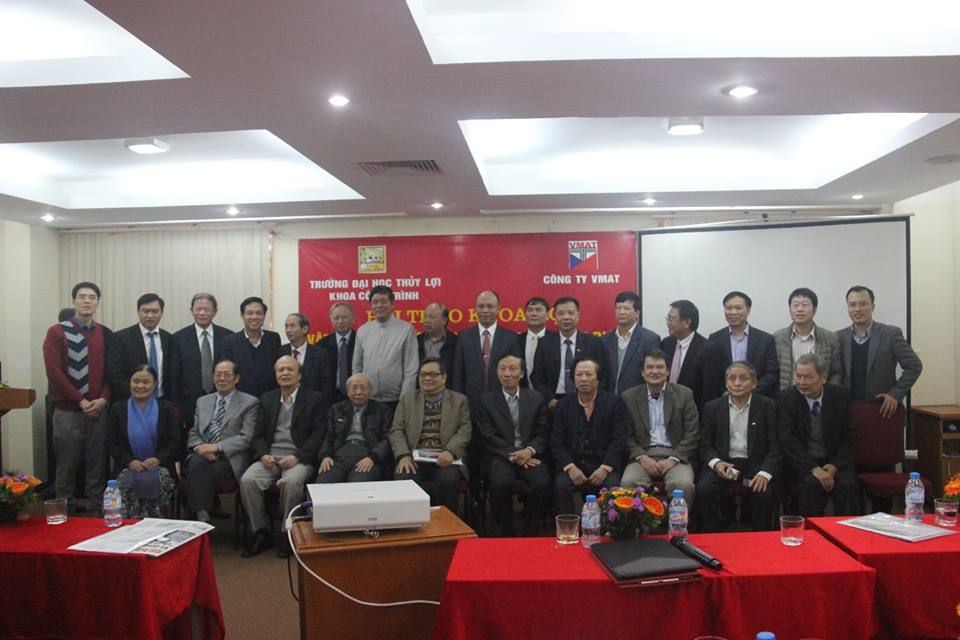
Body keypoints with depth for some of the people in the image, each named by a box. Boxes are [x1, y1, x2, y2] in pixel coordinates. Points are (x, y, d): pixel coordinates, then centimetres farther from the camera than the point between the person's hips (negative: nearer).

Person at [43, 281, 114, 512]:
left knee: (98, 466, 5)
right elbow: (54, 371, -8)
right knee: (67, 465, 4)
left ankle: (97, 511, 14)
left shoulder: (106, 335, 8)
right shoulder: (56, 332, -2)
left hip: (98, 411, 3)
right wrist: (81, 401, -11)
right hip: (67, 411, -2)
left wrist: (103, 399, -8)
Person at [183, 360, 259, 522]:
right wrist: (201, 447, -4)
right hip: (202, 455, 4)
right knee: (197, 464, -33)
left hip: (229, 458, -3)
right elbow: (193, 434, 19)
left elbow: (246, 438, -3)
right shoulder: (202, 401, 22)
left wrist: (217, 447, -15)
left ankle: (203, 519, -27)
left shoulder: (250, 403, 6)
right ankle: (201, 518, -35)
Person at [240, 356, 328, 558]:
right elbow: (259, 434, 14)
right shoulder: (267, 399, 18)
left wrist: (297, 457, -16)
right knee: (247, 480, -24)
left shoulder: (315, 399, 4)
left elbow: (318, 435, -4)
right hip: (270, 457, 4)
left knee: (291, 482, -35)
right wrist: (263, 454, -7)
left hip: (299, 458, -4)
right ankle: (261, 533, -7)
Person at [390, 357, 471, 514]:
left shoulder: (459, 400, 14)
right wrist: (404, 455, -10)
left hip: (445, 459, -1)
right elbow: (397, 430, 9)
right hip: (414, 457, 1)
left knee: (448, 480, -32)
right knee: (403, 479, -30)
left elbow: (465, 430, 3)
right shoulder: (407, 398, 18)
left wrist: (450, 452, -17)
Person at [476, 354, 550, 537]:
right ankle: (505, 533, -9)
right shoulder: (486, 400, 7)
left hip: (530, 456, 1)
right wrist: (513, 455, -13)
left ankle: (530, 534, -8)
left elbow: (542, 434, 7)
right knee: (501, 483, -31)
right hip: (501, 457, -1)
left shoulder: (536, 398, 12)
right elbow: (488, 436, -2)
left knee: (541, 483, -28)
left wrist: (530, 450, -14)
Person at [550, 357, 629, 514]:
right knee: (561, 485, -27)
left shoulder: (614, 402, 4)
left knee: (612, 486, -29)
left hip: (605, 464, -1)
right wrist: (570, 467, -13)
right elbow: (556, 442, 3)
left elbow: (619, 439, -2)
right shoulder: (563, 405, 9)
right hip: (573, 464, 1)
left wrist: (605, 467, -15)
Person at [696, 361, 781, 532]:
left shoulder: (768, 406, 2)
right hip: (723, 462, 1)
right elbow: (705, 445, 7)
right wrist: (716, 463, -15)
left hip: (756, 463, -1)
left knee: (764, 493, -29)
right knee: (704, 490, -26)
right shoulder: (712, 407, 7)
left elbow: (776, 446, -2)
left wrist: (765, 473, -19)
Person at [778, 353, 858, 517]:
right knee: (811, 484, -30)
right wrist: (814, 468, -22)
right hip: (802, 463, -2)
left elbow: (849, 435, 3)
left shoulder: (840, 395, 0)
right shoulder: (787, 397, -6)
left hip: (835, 462, 2)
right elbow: (787, 439, -12)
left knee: (847, 485, -26)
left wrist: (835, 465, -11)